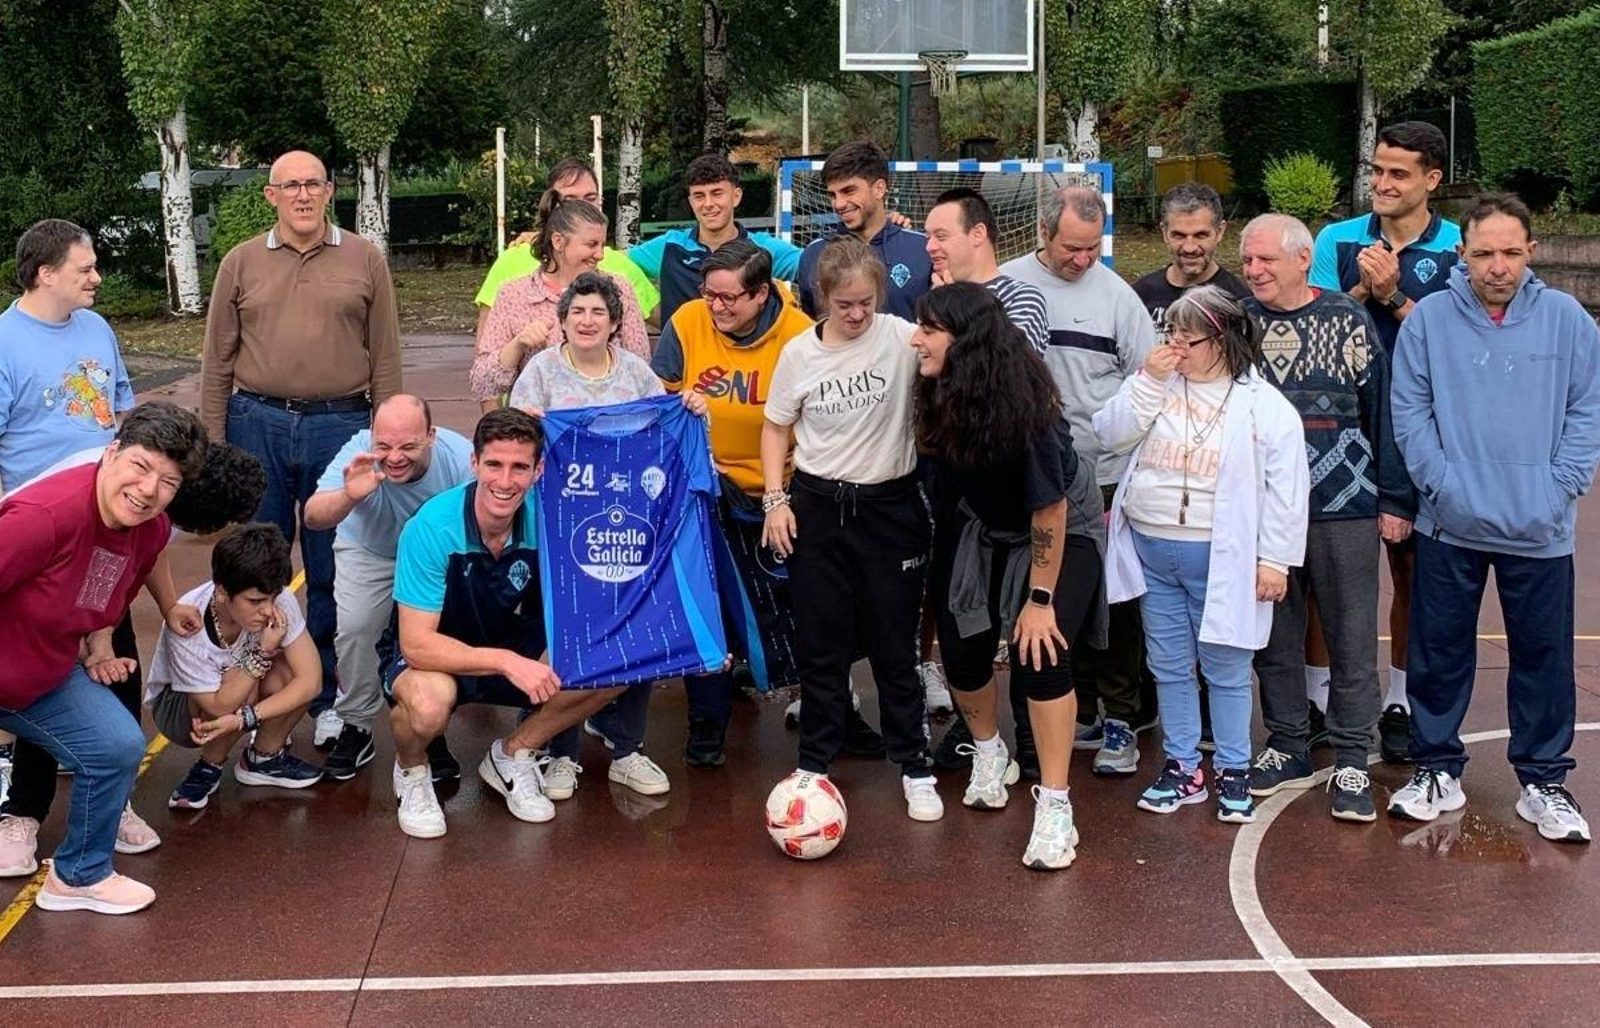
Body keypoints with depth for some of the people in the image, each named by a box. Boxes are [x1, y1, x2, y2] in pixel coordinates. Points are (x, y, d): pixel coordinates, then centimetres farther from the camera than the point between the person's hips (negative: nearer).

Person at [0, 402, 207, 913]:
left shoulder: (153, 530, -6)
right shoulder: (44, 516, -34)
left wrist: (98, 646, 1)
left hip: (47, 675, 7)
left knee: (119, 748, 2)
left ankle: (81, 875, 22)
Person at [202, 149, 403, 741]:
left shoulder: (365, 260, 4)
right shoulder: (241, 264, 7)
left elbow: (385, 360, 4)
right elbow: (217, 364, 8)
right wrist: (214, 447, 4)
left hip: (340, 425, -1)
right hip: (259, 425, 1)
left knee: (333, 575, 6)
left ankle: (329, 701, 18)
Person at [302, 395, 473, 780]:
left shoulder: (459, 457, -33)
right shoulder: (358, 452, -33)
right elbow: (313, 517, -40)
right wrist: (348, 497, -61)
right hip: (368, 551, 1)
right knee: (354, 628, -18)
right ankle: (355, 726, 7)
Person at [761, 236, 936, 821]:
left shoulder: (903, 339, -9)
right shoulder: (800, 353, -1)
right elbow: (777, 427, 8)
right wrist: (775, 498, 1)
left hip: (890, 504, -2)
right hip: (817, 505, 2)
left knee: (894, 643, 6)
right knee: (820, 643, 9)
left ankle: (914, 767, 19)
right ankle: (816, 761, 23)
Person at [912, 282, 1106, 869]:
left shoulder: (1021, 405, -34)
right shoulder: (941, 394, -18)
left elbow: (1049, 508, -28)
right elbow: (945, 474, -2)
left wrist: (1041, 599, -23)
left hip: (1062, 533, -6)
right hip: (979, 529, 6)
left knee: (1038, 654, -17)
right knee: (961, 650, 2)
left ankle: (1055, 809, -8)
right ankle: (990, 756, 32)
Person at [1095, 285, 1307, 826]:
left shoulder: (1264, 405, -7)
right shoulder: (1155, 386, 7)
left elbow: (1285, 489, -7)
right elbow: (1110, 436, -3)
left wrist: (1274, 559, -10)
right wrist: (1148, 381, -10)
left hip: (1220, 558, -4)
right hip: (1151, 551, 5)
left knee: (1226, 670, 6)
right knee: (1169, 667, 13)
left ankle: (1233, 771, 19)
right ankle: (1182, 766, 25)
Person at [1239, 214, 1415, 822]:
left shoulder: (1349, 321, -3)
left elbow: (1384, 409, -1)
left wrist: (1395, 500, -3)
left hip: (1344, 505, -3)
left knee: (1352, 640, 2)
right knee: (1274, 635, 11)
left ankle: (1352, 761, 11)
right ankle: (1287, 748, 24)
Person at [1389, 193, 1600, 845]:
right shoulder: (1429, 318, -3)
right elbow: (1409, 412, -3)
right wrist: (1443, 484, -11)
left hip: (1541, 532, 0)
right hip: (1450, 526, 0)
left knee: (1543, 655, 10)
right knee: (1440, 651, 9)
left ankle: (1544, 780, 23)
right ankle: (1437, 769, 24)